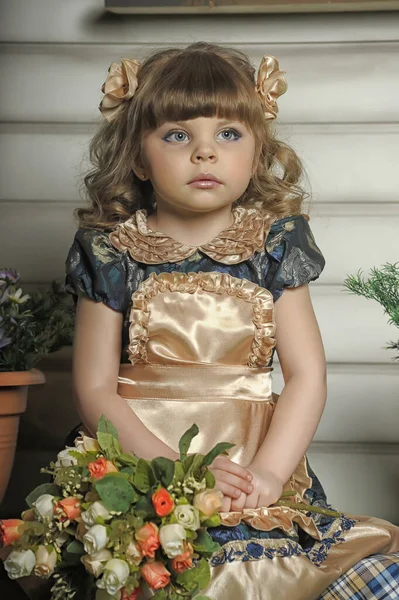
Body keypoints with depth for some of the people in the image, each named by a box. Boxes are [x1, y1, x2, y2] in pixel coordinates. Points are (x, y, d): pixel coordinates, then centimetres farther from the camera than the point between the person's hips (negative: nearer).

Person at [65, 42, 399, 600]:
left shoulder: (274, 244, 6)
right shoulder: (111, 251, 2)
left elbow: (307, 375, 2)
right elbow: (95, 391, -1)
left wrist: (267, 474, -12)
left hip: (258, 473, 1)